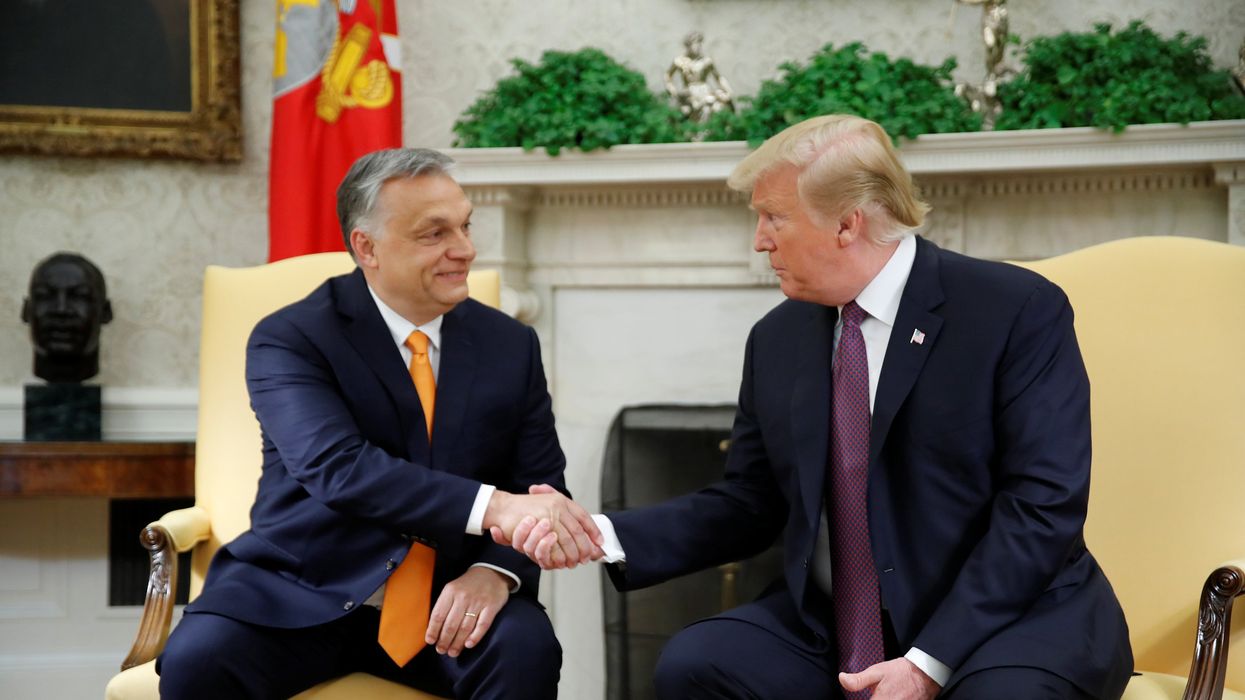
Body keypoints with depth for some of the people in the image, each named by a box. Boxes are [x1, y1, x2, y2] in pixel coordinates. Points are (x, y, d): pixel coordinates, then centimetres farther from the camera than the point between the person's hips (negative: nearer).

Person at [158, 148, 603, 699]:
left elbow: (542, 486, 4)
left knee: (527, 651, -29)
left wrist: (498, 570, -19)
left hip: (449, 598, 2)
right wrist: (492, 508, -37)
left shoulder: (510, 345, 6)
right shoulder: (290, 339, -8)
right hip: (303, 595, -2)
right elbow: (336, 468, -24)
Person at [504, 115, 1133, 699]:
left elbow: (1045, 503, -14)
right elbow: (747, 505, 11)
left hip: (1008, 618, -5)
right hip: (827, 630, 5)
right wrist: (605, 536, -5)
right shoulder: (776, 339, 9)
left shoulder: (1020, 310, -8)